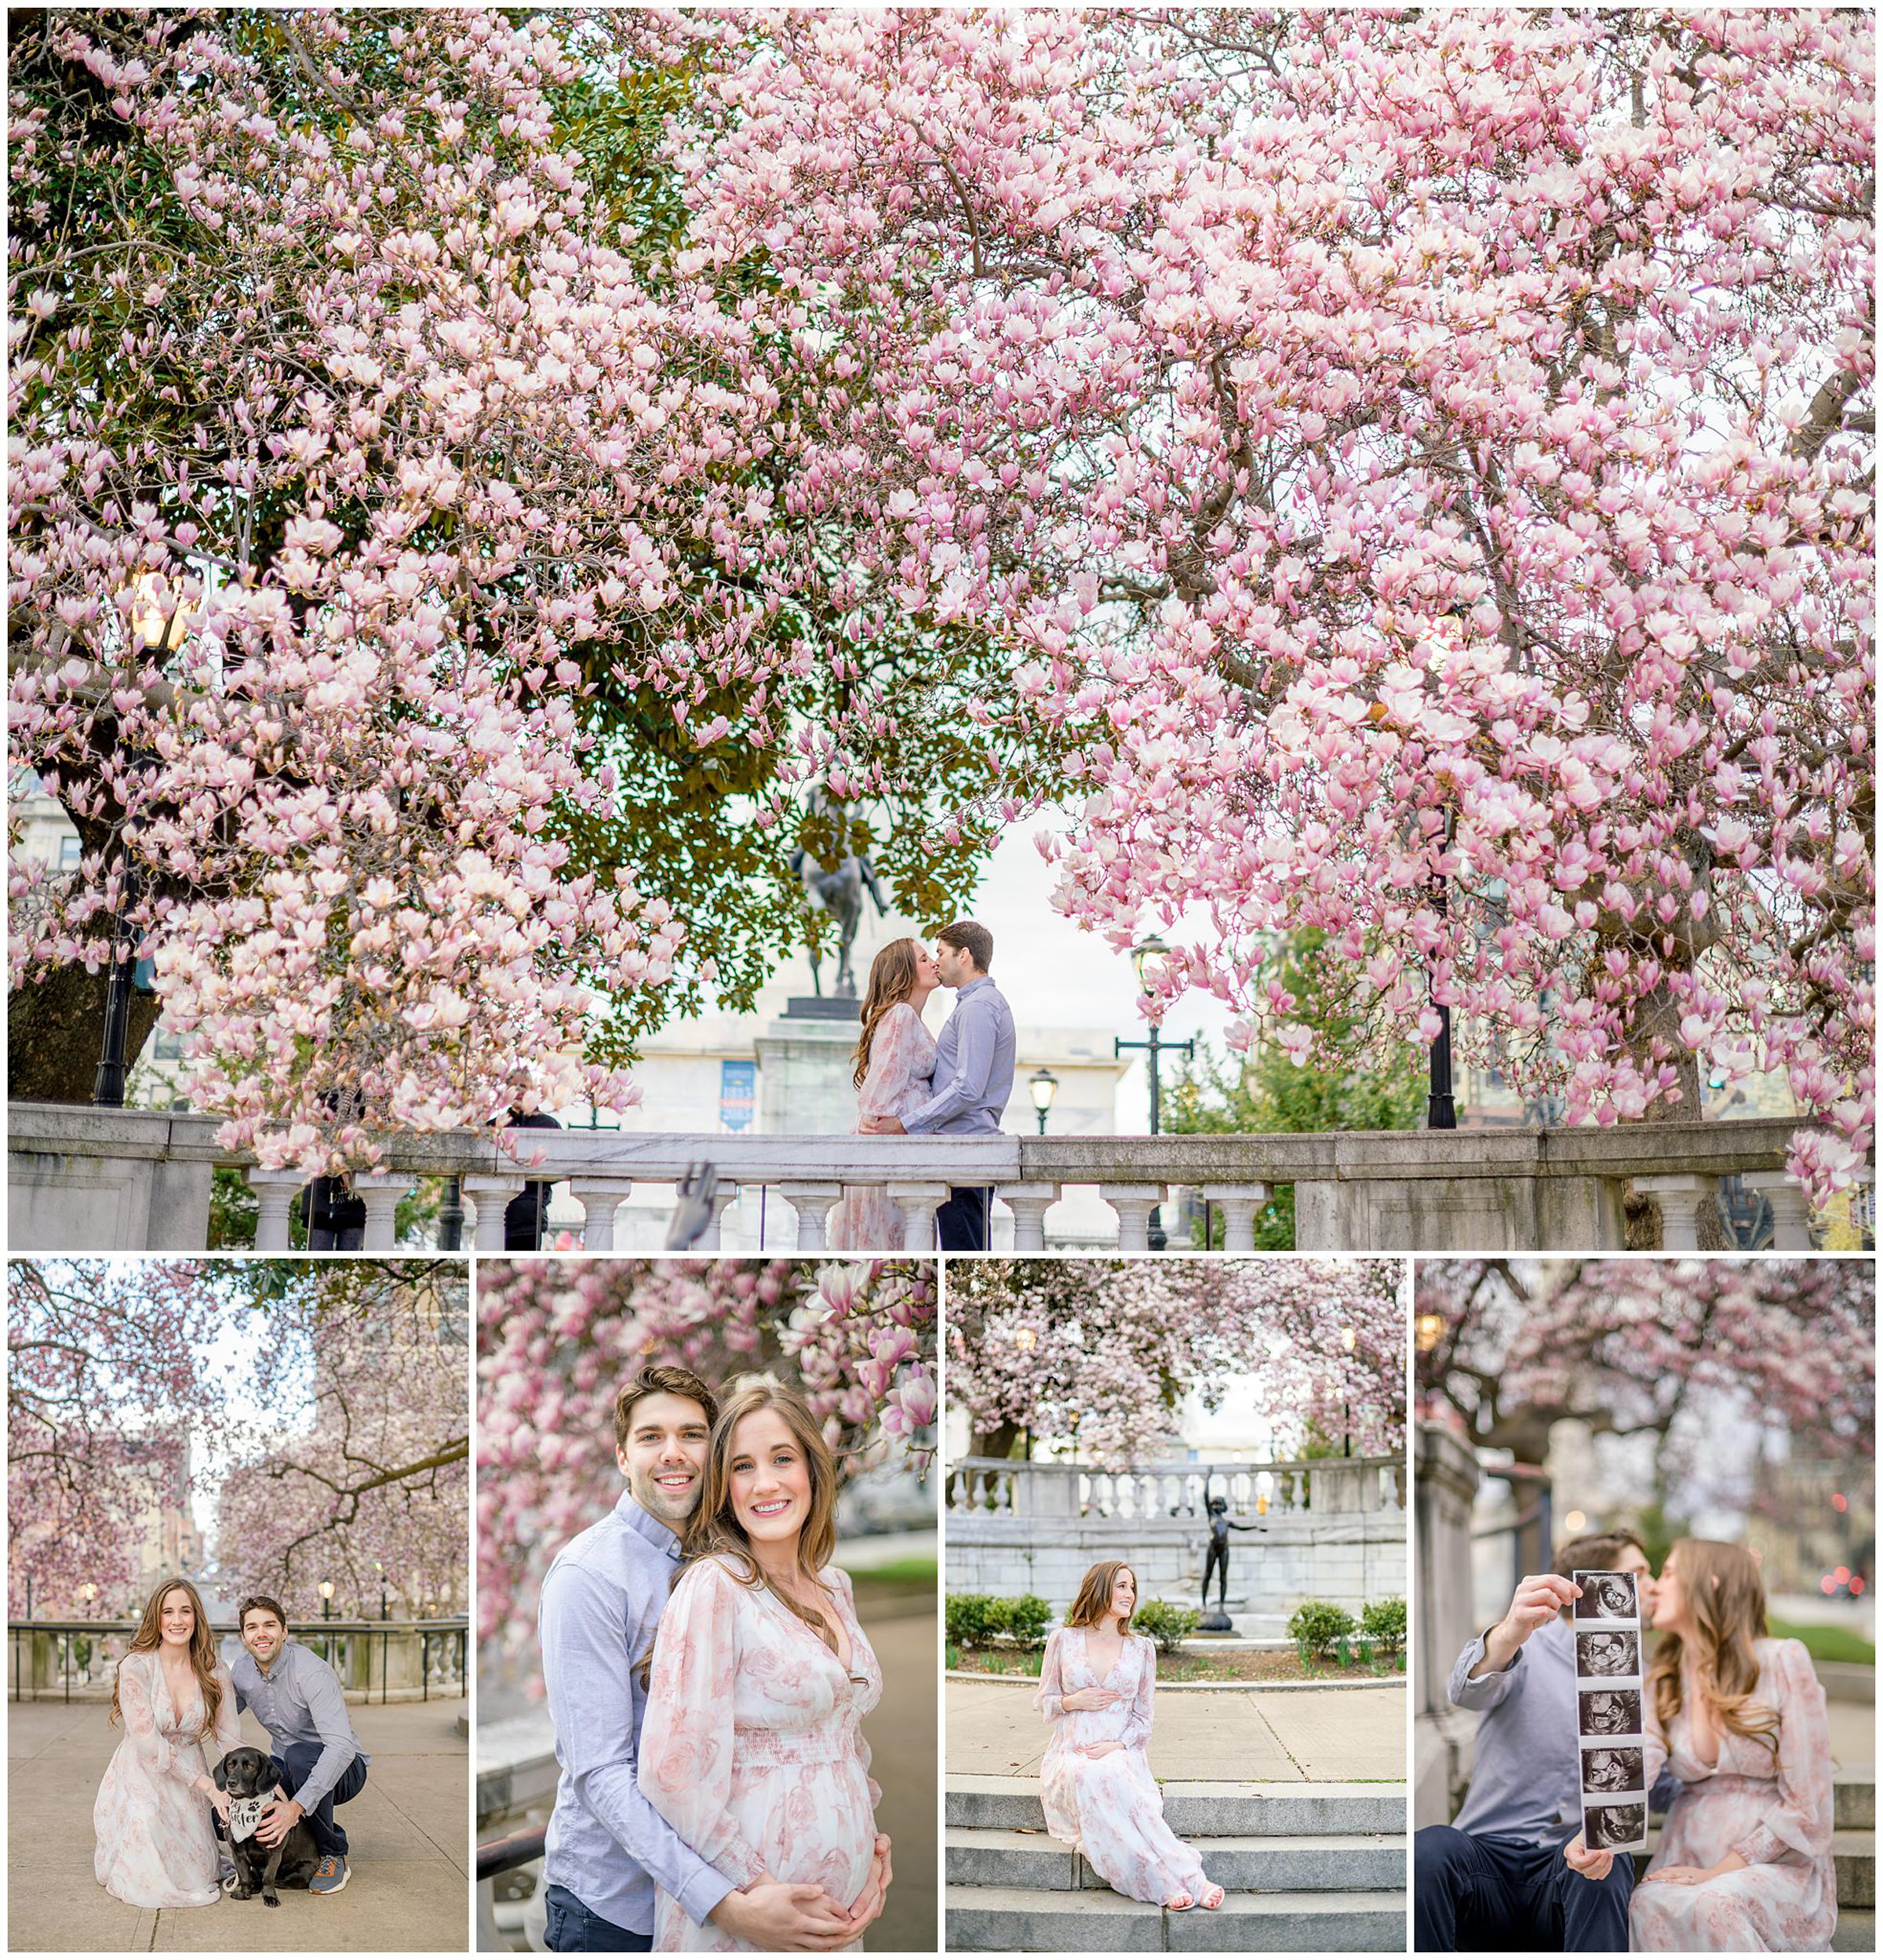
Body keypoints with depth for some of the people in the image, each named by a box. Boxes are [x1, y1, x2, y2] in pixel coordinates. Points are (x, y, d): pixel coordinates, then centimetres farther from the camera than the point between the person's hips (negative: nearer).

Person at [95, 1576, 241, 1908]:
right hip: (141, 1777, -3)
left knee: (196, 1878, -4)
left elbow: (231, 1740, -7)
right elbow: (149, 1743, -22)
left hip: (189, 1778, 4)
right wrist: (207, 1785, -27)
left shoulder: (215, 1673, -5)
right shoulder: (135, 1667, -17)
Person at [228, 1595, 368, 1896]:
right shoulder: (242, 1668, -5)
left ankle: (333, 1853, -18)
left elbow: (341, 1746, -38)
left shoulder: (312, 1672, -27)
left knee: (299, 1755, -39)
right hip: (287, 1770, 6)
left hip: (341, 1769, -6)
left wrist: (296, 1806, -49)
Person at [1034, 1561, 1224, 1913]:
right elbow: (1043, 1701, 15)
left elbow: (1142, 1717, 11)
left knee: (1112, 1778, -39)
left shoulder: (1141, 1648, 12)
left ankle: (1168, 1883, -45)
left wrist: (1117, 1745, -9)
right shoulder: (1064, 1640, 8)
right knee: (1090, 1779, -39)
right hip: (1070, 1755, -1)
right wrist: (1074, 1702, -6)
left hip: (1121, 1754, 1)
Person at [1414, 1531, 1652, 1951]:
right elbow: (1468, 1691, -17)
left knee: (1605, 1870, -33)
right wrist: (1512, 1632, -42)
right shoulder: (1529, 1649, 6)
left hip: (1568, 1867, 2)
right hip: (1488, 1851, -2)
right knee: (1430, 1849, -34)